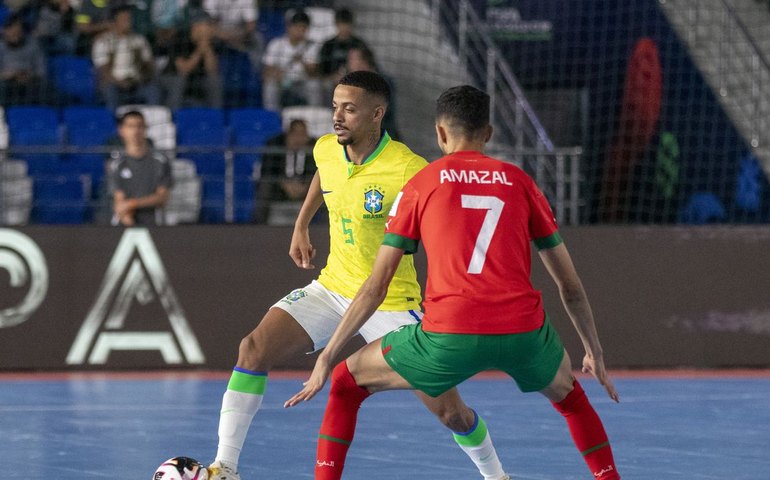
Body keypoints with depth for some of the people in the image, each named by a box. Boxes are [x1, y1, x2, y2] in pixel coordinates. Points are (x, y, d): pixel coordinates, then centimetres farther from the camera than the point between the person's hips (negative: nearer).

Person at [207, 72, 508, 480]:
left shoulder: (409, 170, -23)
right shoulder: (325, 150, -4)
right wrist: (301, 226, 22)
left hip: (391, 304, -5)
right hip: (331, 289, 5)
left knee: (448, 410, -6)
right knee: (254, 349, -16)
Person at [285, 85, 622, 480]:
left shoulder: (421, 184, 11)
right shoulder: (518, 181, 15)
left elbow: (375, 287, 9)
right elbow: (570, 285, 18)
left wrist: (327, 357, 15)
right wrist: (594, 351, 30)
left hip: (448, 336, -2)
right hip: (523, 330, 2)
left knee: (347, 382, 20)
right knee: (568, 395, 35)